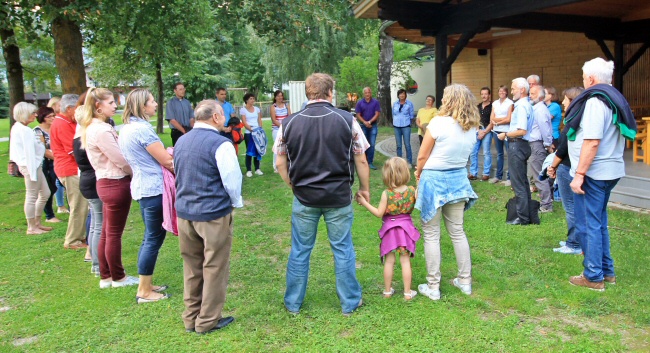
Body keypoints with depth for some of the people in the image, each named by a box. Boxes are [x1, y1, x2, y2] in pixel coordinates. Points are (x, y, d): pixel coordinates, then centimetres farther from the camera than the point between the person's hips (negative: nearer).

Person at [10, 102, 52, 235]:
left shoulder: (18, 128, 14)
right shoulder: (25, 130, -18)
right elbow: (29, 153, -20)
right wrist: (32, 173, -20)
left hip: (35, 165, 10)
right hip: (31, 166, -10)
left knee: (45, 193, 16)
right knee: (32, 196, -1)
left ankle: (37, 223, 26)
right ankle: (31, 228, 10)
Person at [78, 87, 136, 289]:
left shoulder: (92, 128, 11)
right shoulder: (102, 130, -20)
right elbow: (121, 160, -19)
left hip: (106, 182, 10)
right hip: (116, 184, -10)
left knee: (106, 233, 16)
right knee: (114, 234, 4)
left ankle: (106, 277, 27)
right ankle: (118, 277, 18)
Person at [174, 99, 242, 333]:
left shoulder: (181, 141, 7)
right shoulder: (220, 144, -16)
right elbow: (232, 180, -14)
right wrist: (237, 202, 5)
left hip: (184, 212, 7)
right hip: (213, 214, -7)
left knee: (191, 266, 17)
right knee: (214, 268, 7)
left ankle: (191, 318, 28)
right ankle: (208, 321, 18)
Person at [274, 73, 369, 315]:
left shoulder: (289, 123, -3)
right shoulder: (347, 120, -7)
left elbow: (281, 164, 3)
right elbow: (361, 161, -3)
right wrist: (365, 188, 11)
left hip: (304, 197, 1)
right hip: (339, 196, -1)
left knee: (300, 251, 14)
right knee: (343, 250, 12)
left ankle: (293, 303, 28)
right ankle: (350, 302, 25)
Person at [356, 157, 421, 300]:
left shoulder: (386, 193, -17)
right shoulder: (412, 190, -11)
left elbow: (379, 213, -14)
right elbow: (414, 207, 3)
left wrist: (364, 202, -6)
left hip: (390, 229, -1)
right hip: (406, 226, 2)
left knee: (389, 261, 10)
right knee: (405, 261, 10)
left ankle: (387, 291, 23)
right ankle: (408, 292, 16)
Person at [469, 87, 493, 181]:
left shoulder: (491, 106, -3)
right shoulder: (478, 106, 14)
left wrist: (484, 132, -9)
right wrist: (479, 130, -3)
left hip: (487, 131, -5)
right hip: (477, 130, 6)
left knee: (486, 153, -4)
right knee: (473, 152, 2)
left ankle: (486, 174, 3)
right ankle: (473, 173, 8)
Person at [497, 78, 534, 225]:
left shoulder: (521, 106, -17)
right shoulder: (527, 105, 15)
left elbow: (522, 131, -24)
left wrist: (505, 134, -12)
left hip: (517, 145, -11)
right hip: (522, 145, 11)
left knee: (518, 183, -5)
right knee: (523, 181, 16)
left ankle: (522, 218, -1)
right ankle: (527, 214, 25)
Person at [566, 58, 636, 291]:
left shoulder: (595, 101, -17)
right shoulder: (614, 99, 13)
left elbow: (592, 141, -24)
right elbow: (613, 138, 17)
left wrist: (579, 174, -22)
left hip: (594, 173, -10)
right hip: (610, 171, 10)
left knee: (588, 225, 0)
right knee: (599, 223, 19)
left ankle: (593, 277, 8)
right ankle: (607, 271, 28)